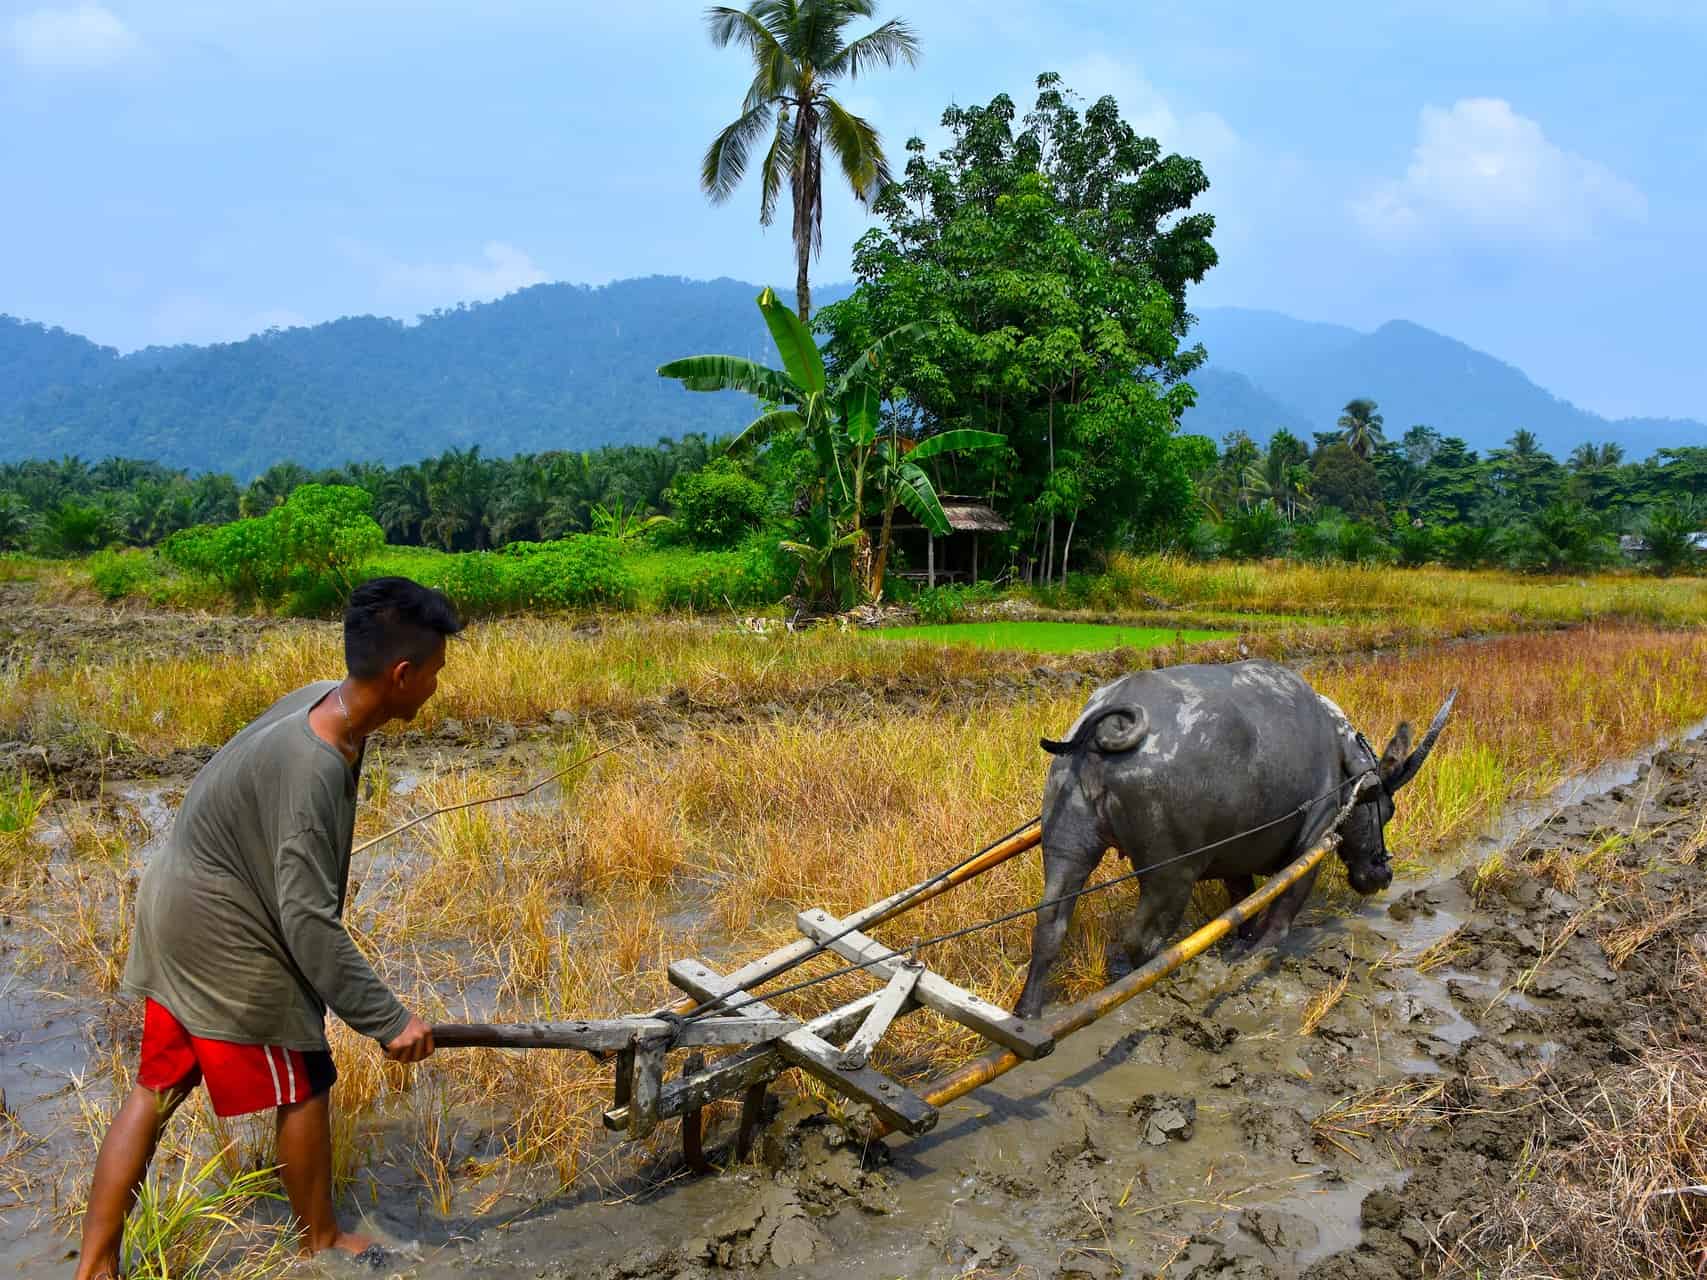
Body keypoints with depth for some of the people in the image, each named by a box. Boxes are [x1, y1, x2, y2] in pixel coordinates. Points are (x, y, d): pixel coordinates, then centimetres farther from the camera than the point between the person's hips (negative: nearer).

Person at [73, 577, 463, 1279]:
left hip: (173, 915, 8)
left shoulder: (321, 697, -7)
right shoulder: (312, 771, -33)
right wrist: (388, 1019, -22)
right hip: (225, 942, -8)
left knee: (156, 1089, 18)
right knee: (303, 1089, 11)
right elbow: (309, 922, -29)